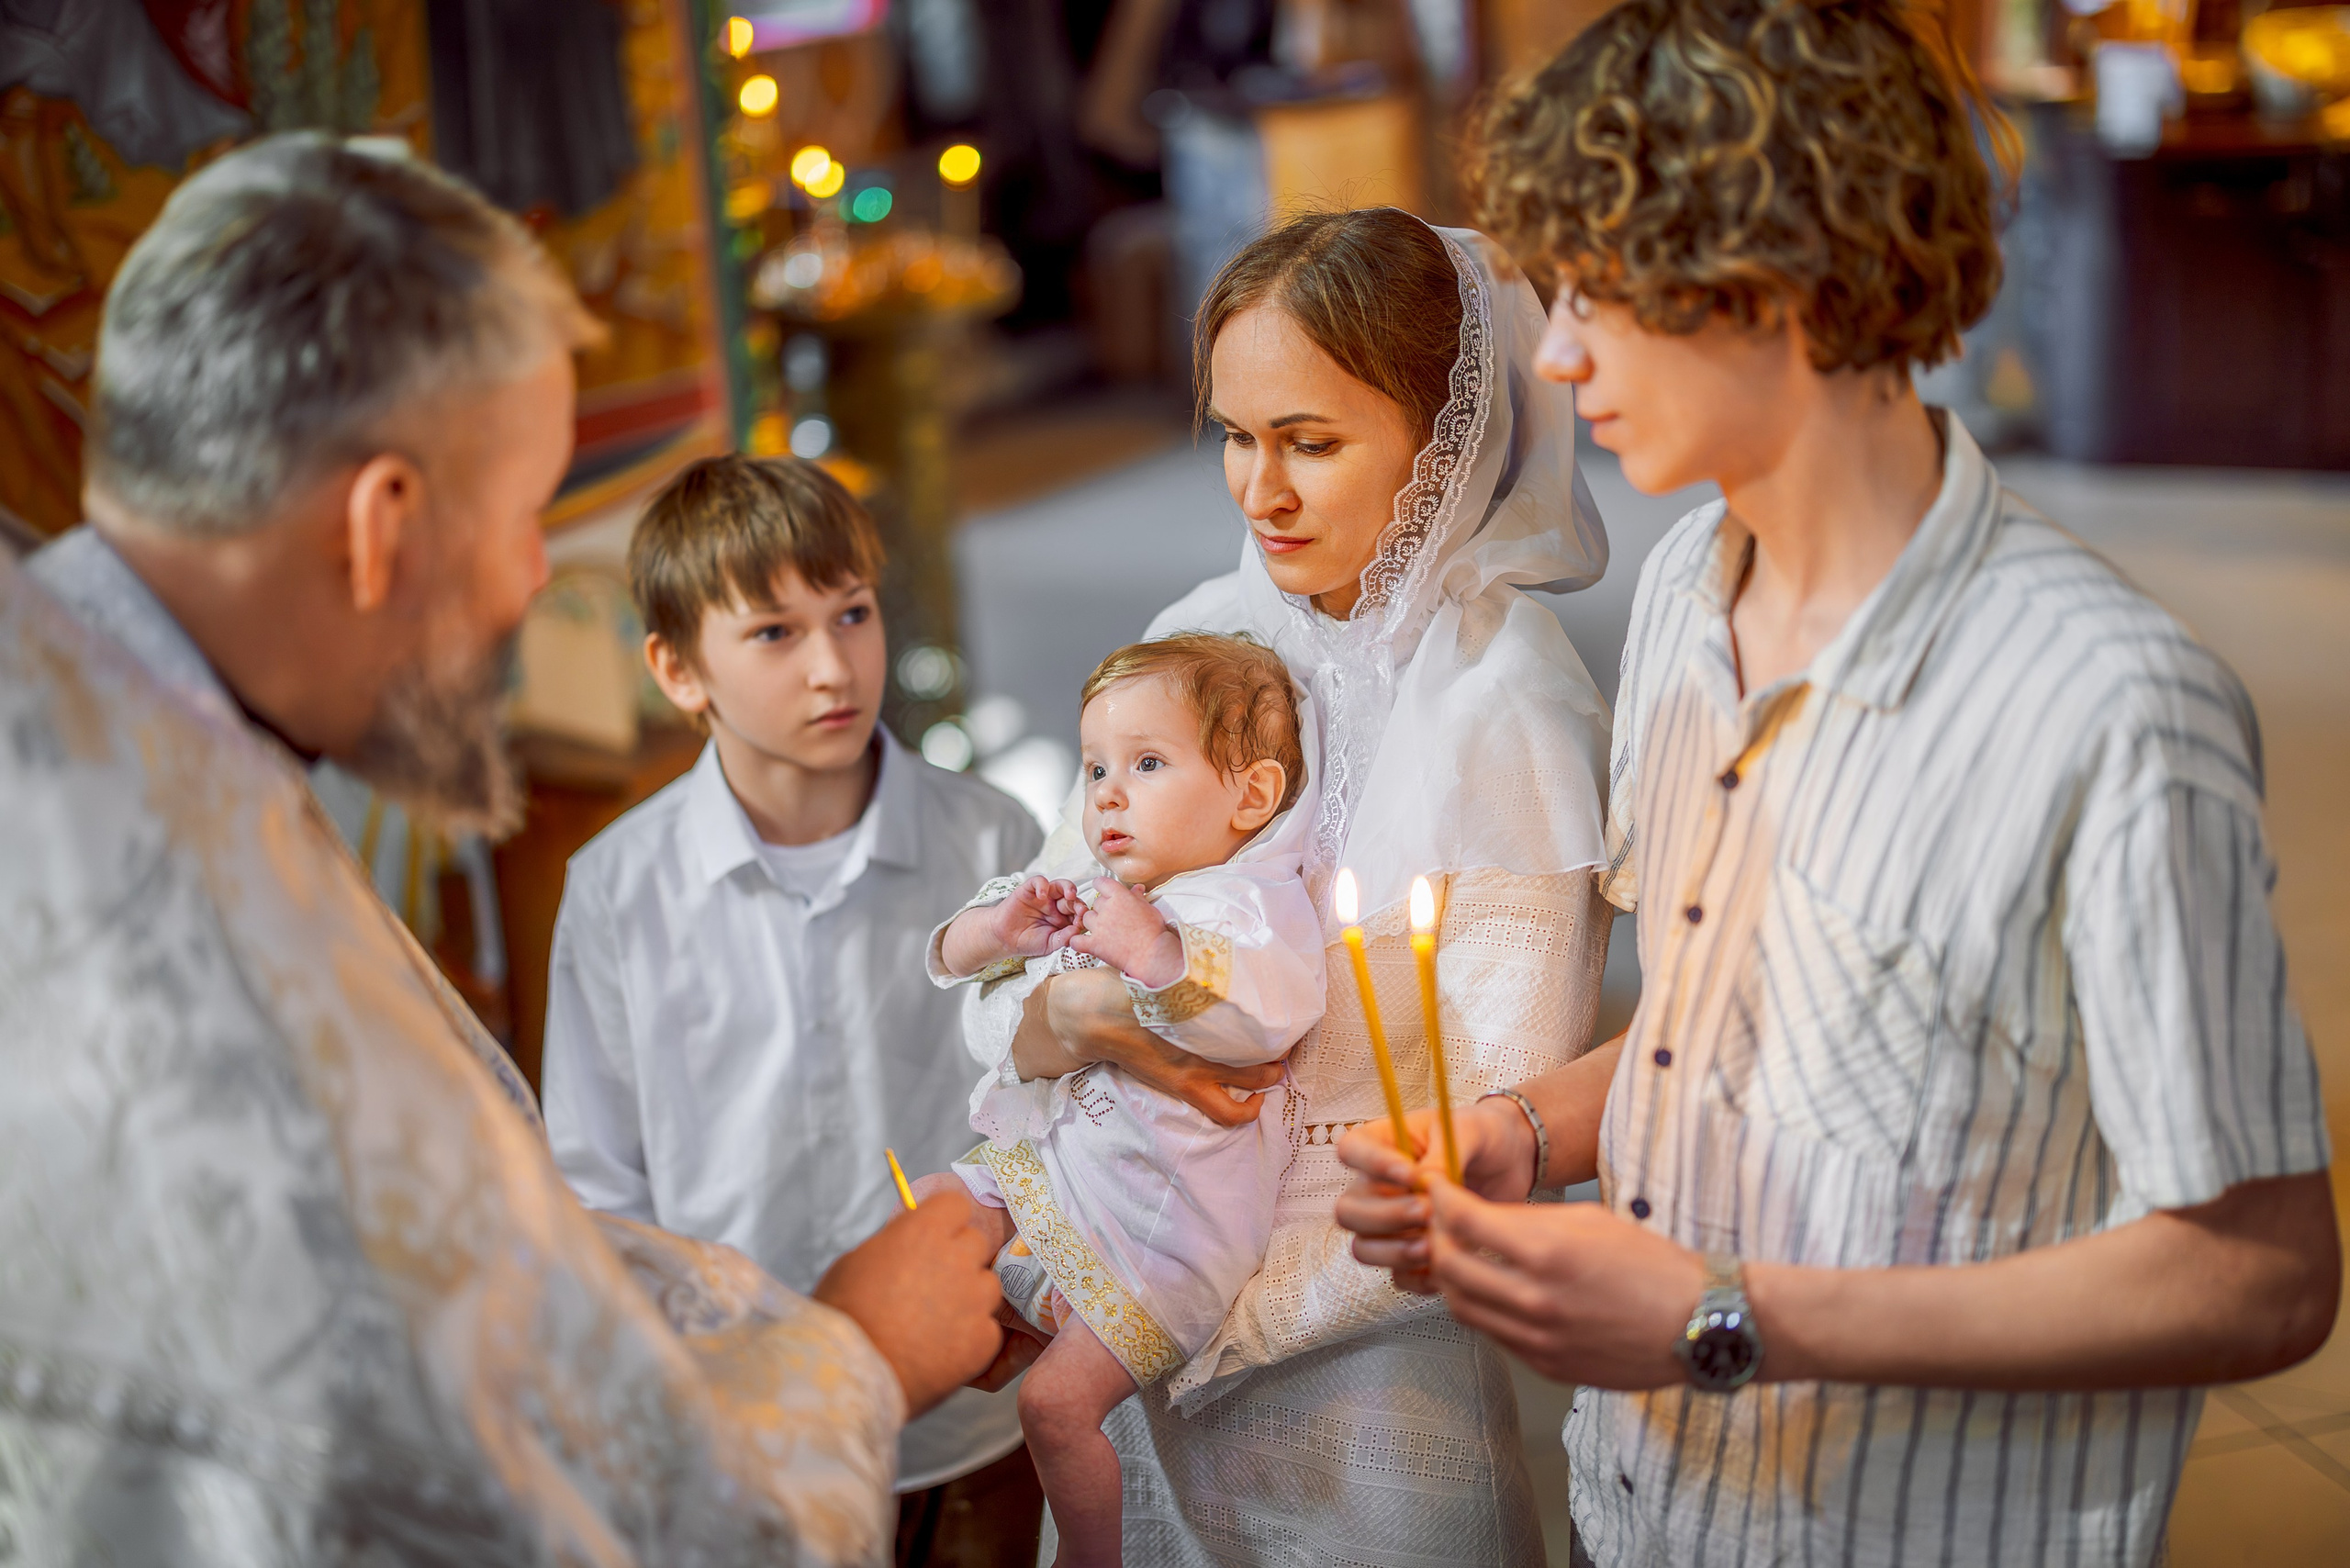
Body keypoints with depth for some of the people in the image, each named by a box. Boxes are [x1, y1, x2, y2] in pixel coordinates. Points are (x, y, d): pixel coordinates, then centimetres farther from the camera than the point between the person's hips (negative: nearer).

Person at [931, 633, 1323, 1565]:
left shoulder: (1254, 901, -11)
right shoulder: (1091, 895, 13)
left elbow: (1267, 1017, -31)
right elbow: (950, 959, 18)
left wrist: (1152, 951, -36)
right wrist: (1004, 932, -4)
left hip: (1158, 1214, -8)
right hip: (1039, 1162, 8)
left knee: (1057, 1403, -8)